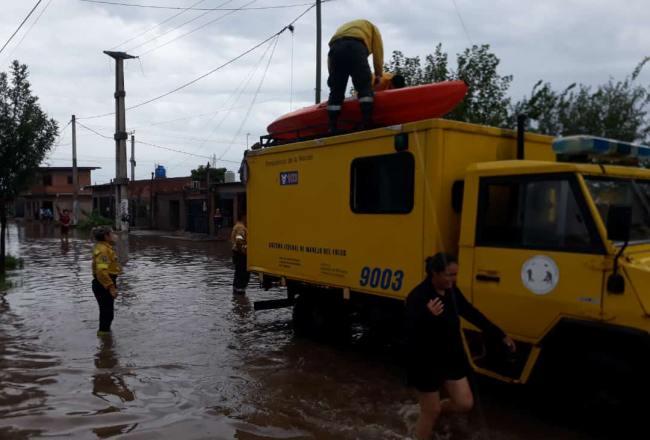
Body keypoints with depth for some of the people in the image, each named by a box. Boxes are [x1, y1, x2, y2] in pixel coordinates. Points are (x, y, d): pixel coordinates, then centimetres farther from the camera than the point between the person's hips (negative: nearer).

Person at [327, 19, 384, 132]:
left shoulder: (343, 28, 42)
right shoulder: (371, 27, 34)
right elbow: (377, 51, 17)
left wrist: (333, 76, 22)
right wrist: (378, 75, 19)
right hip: (355, 47, -4)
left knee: (336, 90, 5)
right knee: (364, 86, -2)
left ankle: (332, 128, -1)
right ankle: (367, 123, -15)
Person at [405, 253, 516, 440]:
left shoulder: (452, 291, 0)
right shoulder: (418, 297, -24)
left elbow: (472, 314, 9)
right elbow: (411, 333, -29)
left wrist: (501, 335, 12)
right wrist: (429, 316, -47)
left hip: (452, 358, 7)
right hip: (427, 362, -7)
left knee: (464, 403, 11)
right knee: (430, 412, 7)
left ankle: (436, 409, 39)